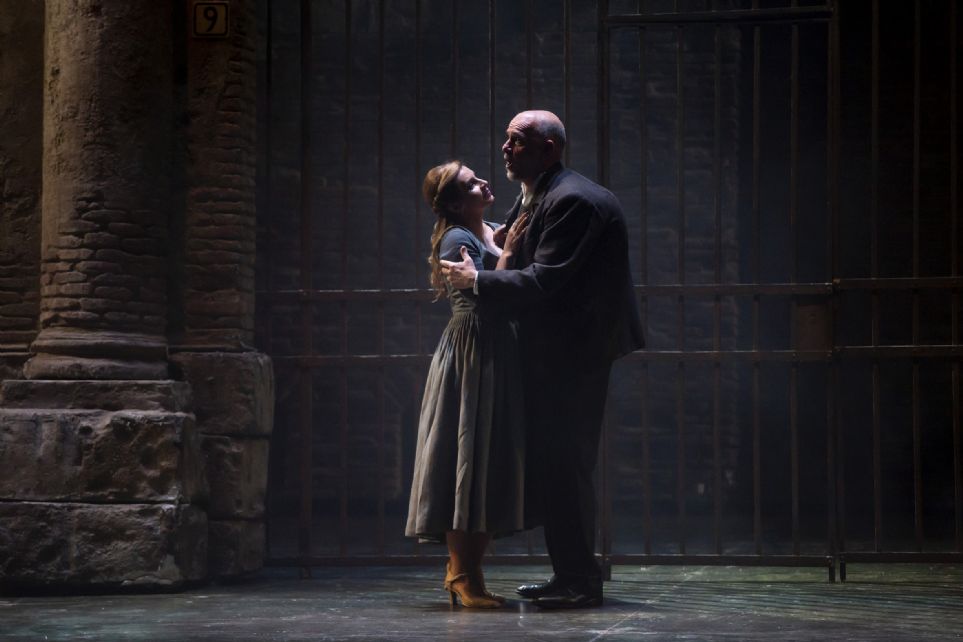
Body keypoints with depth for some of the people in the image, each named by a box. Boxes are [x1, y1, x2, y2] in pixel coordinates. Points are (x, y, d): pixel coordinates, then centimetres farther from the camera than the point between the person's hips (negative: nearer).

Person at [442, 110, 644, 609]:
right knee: (555, 461, 14)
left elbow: (545, 280, -24)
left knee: (565, 463, -6)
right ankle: (572, 575, 21)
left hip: (574, 350, -10)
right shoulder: (532, 197, 14)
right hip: (552, 349, 10)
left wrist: (476, 280, -18)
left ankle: (579, 580, 0)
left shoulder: (572, 200, -18)